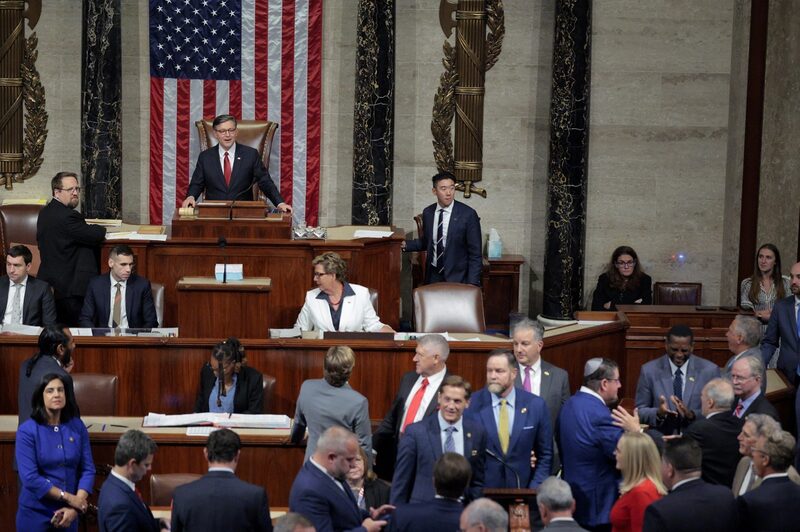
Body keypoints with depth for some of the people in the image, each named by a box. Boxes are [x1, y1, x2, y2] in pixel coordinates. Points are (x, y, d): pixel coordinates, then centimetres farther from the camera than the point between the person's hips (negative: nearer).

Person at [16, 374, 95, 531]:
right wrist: (68, 497, -16)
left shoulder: (77, 426, -1)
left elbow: (88, 469, -1)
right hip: (35, 512, -3)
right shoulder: (27, 430, -10)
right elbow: (30, 477, -16)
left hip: (68, 512, 3)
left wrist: (75, 507, -13)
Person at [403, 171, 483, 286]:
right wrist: (406, 245, 2)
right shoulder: (427, 212, 2)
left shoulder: (468, 214, -12)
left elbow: (475, 253, -9)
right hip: (433, 276, 4)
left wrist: (472, 284, -15)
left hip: (456, 277, -4)